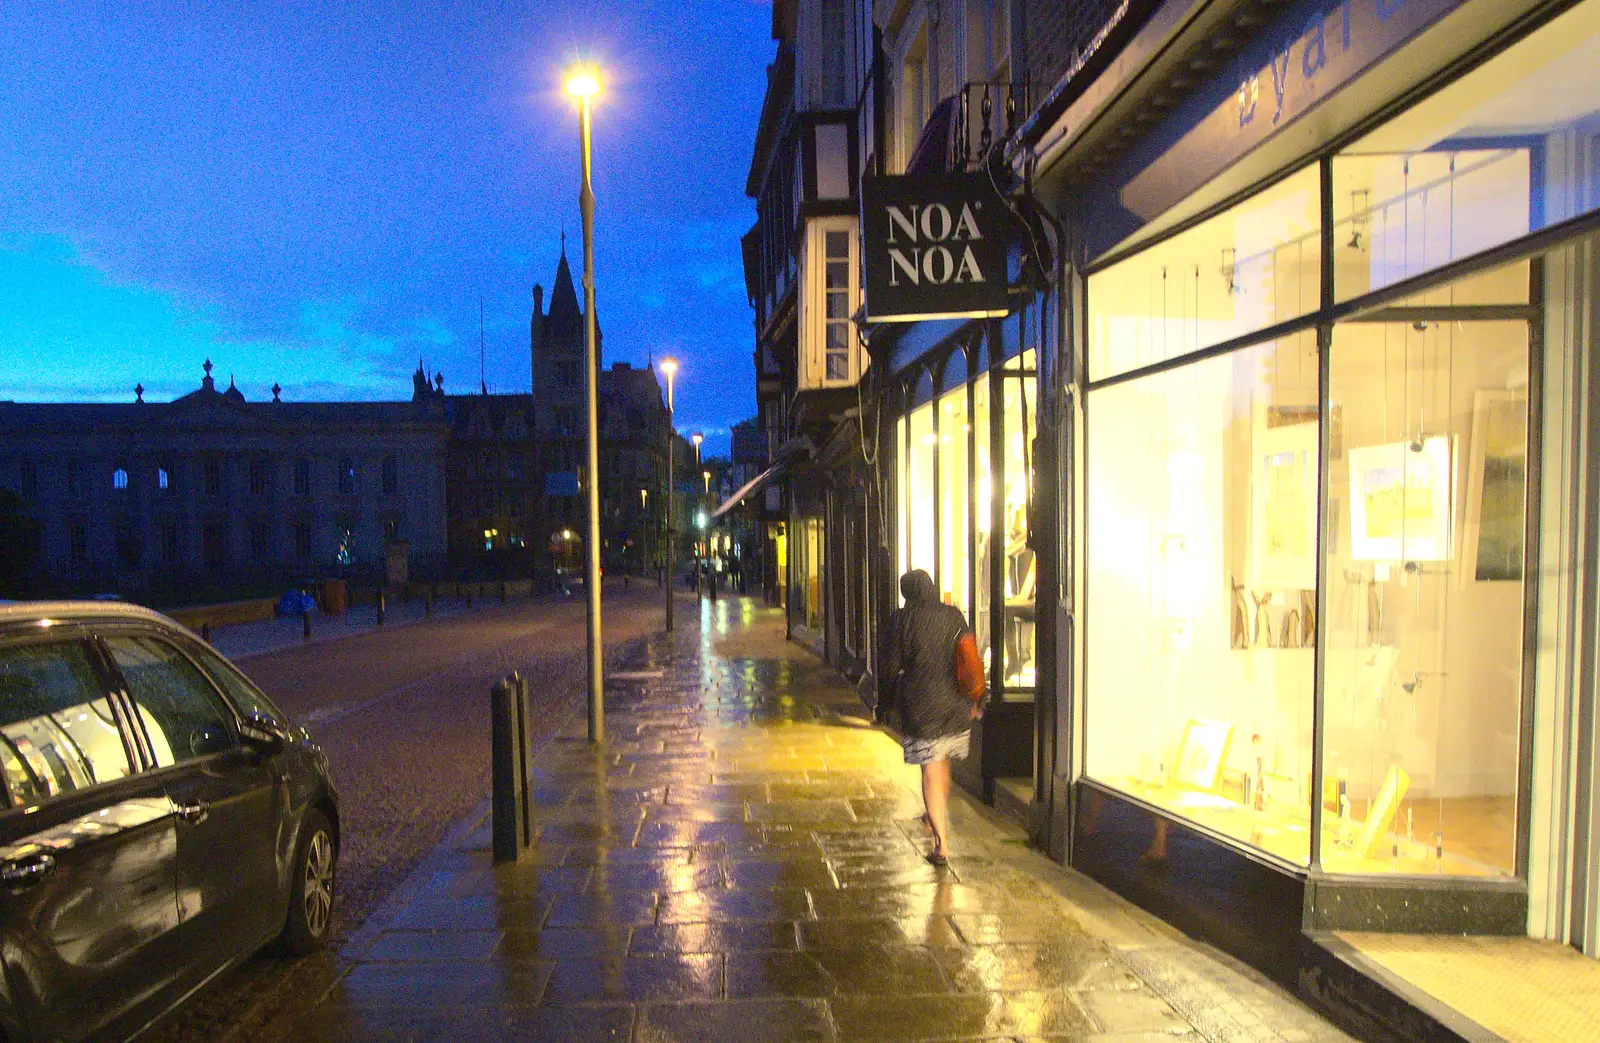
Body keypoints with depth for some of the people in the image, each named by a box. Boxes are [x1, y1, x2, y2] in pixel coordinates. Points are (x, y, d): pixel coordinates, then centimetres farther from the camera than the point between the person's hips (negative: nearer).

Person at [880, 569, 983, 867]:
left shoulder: (899, 620, -7)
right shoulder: (953, 616, 2)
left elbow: (890, 668, -5)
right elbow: (972, 658, 6)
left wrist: (895, 686, 18)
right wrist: (975, 701, 15)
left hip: (920, 703, -4)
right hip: (956, 704, 4)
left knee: (931, 770, -1)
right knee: (942, 763, 23)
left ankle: (942, 843, -4)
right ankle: (939, 817, 42)